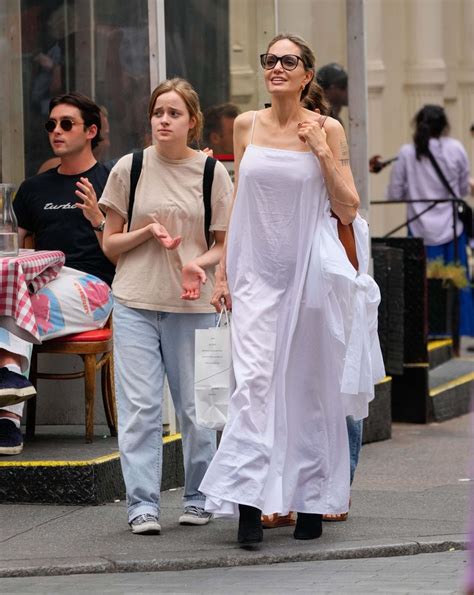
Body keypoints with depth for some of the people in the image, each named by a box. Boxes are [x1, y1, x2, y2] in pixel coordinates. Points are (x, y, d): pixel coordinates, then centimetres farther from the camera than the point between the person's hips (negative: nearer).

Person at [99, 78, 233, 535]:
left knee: (195, 406, 4)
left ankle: (198, 497, 18)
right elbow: (110, 243, 9)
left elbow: (225, 244, 8)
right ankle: (142, 504, -3)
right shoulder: (130, 168, 4)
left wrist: (200, 263, -13)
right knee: (139, 405, -6)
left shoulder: (212, 172, 3)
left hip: (193, 305, 0)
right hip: (136, 303, 0)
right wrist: (148, 232, -10)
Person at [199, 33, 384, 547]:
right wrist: (223, 269, 11)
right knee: (254, 378, -13)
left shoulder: (327, 130, 0)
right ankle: (249, 502, -17)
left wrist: (323, 152, -11)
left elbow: (348, 210, 0)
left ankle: (311, 501, 14)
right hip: (257, 270, 1)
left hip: (310, 269, -1)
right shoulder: (246, 126, 6)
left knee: (309, 384, 4)